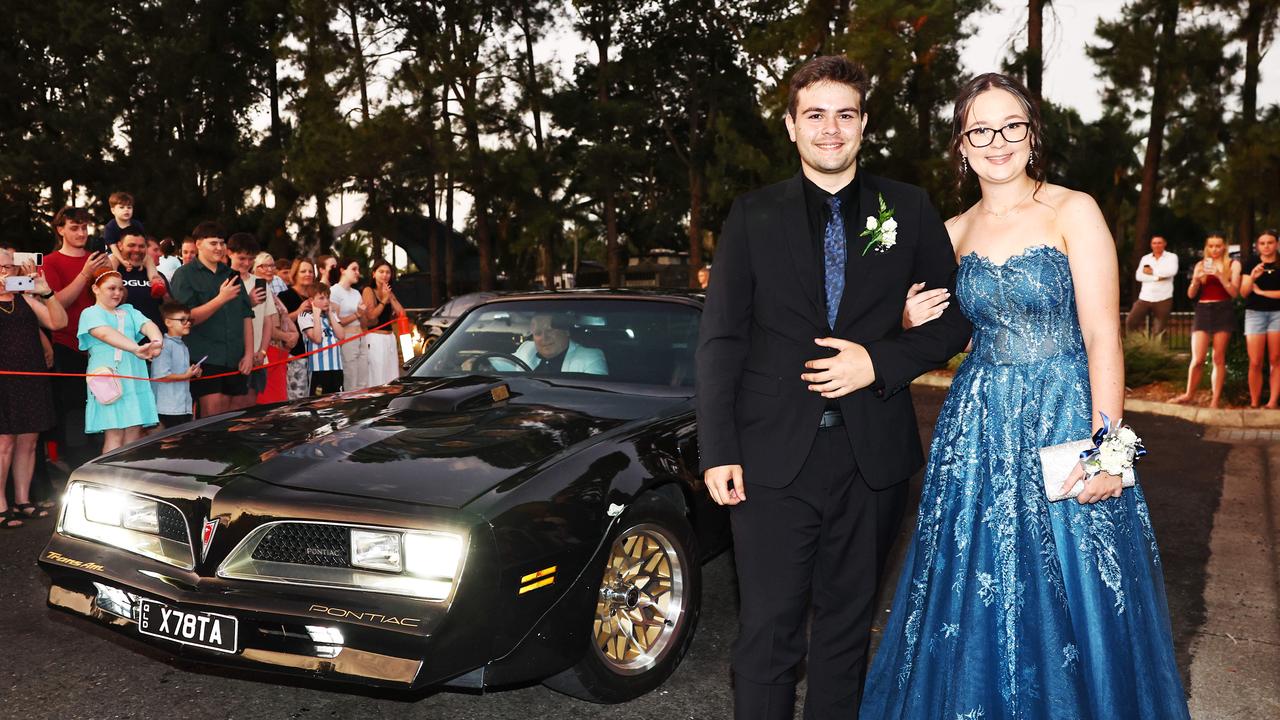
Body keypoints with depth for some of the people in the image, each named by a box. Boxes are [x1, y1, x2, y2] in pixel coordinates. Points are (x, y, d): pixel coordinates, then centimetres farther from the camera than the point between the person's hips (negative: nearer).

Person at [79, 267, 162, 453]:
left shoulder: (129, 312, 17)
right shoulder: (90, 313, 1)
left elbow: (148, 326, -3)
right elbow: (106, 334, -19)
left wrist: (157, 341, -28)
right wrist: (136, 348, -37)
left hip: (134, 380, 5)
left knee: (133, 435, 4)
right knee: (114, 436, -8)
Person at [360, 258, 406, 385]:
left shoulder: (389, 292, 17)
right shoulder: (368, 291, -3)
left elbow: (401, 313, 6)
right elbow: (371, 315, -14)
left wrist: (391, 297, -3)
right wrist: (384, 299, -12)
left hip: (390, 338, 7)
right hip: (374, 338, -7)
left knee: (392, 378, 5)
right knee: (377, 379, -10)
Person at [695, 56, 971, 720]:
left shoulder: (909, 210, 6)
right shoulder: (754, 215, 3)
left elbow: (955, 316, 7)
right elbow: (719, 338, 0)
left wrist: (880, 361, -10)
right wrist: (718, 452, -6)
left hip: (873, 457, 2)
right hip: (774, 457, -1)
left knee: (848, 624, 15)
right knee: (767, 633, 3)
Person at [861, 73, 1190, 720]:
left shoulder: (1072, 212, -5)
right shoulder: (955, 233, 7)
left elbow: (1102, 335, -10)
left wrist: (1105, 441, -18)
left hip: (1064, 419, -4)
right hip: (979, 424, 4)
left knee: (1066, 601, 5)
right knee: (975, 593, 10)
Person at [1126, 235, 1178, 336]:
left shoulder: (1172, 257, 4)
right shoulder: (1145, 258, 12)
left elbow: (1172, 271, -16)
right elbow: (1138, 276, -2)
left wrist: (1152, 271, -7)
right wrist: (1157, 277, -14)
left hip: (1163, 299, -2)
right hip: (1145, 298, 2)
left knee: (1159, 330, 1)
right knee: (1131, 322, -10)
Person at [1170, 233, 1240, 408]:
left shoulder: (1233, 264, 5)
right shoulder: (1200, 265, 10)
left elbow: (1235, 292, -5)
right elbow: (1191, 294, 8)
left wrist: (1220, 275, -17)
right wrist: (1196, 280, -12)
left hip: (1223, 311, -1)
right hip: (1203, 311, 1)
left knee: (1219, 358, 1)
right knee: (1197, 359, -5)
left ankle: (1215, 400, 4)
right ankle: (1189, 394, 11)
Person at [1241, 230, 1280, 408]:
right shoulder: (1251, 264, 7)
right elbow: (1243, 293, 0)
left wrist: (1261, 291, -6)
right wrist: (1252, 277, -16)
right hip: (1255, 313, 0)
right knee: (1255, 362, -5)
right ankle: (1254, 402, 0)